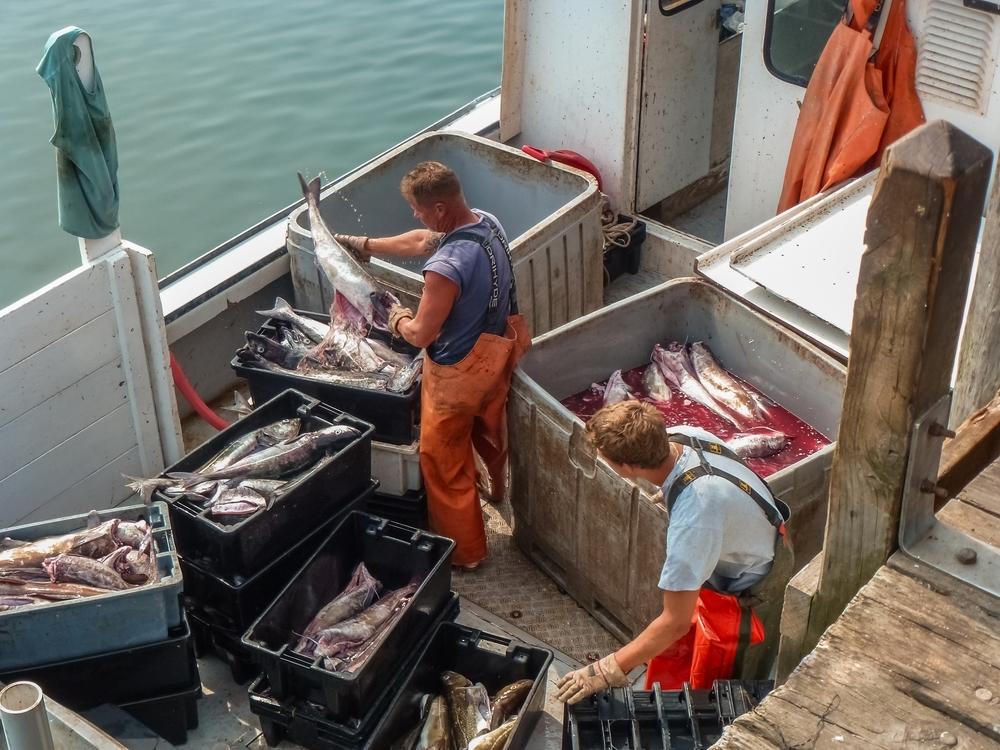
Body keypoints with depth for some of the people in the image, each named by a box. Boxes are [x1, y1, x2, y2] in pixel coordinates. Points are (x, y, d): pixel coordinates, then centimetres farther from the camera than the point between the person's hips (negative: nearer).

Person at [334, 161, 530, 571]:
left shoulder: (446, 268, -37)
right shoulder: (487, 222, -9)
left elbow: (421, 335, -26)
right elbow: (422, 242, 8)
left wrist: (399, 320, -3)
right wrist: (363, 244, 14)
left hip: (459, 374, -8)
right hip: (496, 352, 8)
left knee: (444, 463, 13)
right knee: (490, 431, 35)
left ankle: (463, 551, 29)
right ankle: (500, 489, 62)